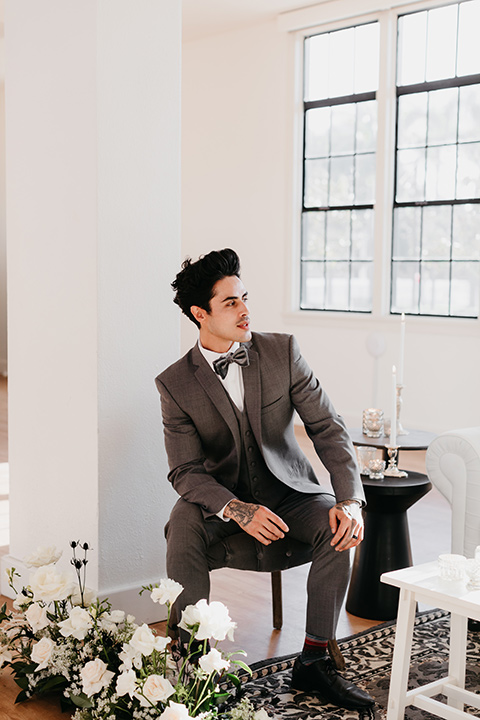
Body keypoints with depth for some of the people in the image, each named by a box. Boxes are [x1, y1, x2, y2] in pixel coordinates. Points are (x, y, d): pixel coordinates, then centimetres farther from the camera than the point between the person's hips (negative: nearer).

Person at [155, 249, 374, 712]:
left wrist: (350, 499, -24)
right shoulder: (175, 383, -9)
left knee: (338, 526, -27)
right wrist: (239, 511, -31)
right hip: (219, 496, -1)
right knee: (182, 528, -32)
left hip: (286, 490, 1)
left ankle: (313, 660, -14)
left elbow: (327, 427, -9)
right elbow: (186, 470, -12)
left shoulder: (282, 351, -7)